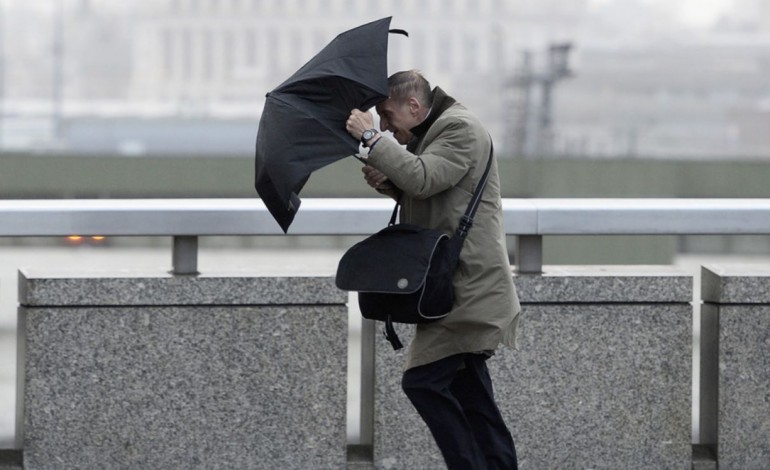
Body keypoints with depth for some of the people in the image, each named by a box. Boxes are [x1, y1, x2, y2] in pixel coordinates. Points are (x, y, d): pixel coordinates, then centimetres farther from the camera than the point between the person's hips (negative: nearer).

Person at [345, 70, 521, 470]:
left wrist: (371, 138, -20)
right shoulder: (427, 134, 18)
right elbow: (418, 193, 25)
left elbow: (423, 179, -26)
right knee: (469, 390, 13)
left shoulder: (461, 128, -13)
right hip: (464, 284, 11)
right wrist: (387, 183, 4)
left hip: (468, 284, -11)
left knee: (422, 380, -15)